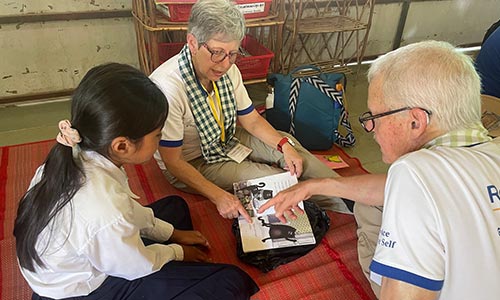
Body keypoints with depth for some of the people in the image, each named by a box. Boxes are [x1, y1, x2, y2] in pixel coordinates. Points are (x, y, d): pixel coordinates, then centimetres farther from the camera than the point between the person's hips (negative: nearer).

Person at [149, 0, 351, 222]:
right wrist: (218, 196, -34)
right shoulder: (168, 87, -33)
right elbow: (173, 162, -26)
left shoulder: (228, 69, -13)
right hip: (191, 163, -6)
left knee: (287, 142, -6)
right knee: (274, 177, -16)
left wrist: (285, 145, -15)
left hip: (224, 140, 7)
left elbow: (252, 120, 0)